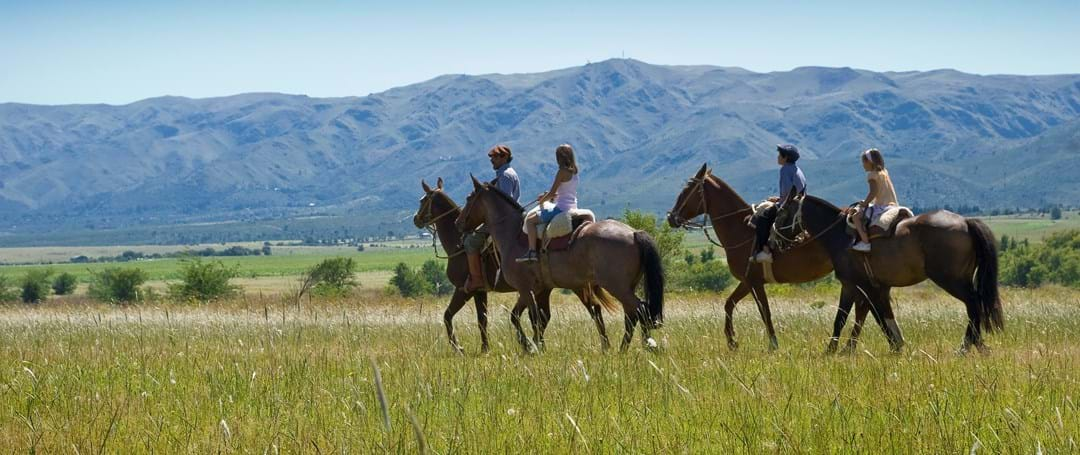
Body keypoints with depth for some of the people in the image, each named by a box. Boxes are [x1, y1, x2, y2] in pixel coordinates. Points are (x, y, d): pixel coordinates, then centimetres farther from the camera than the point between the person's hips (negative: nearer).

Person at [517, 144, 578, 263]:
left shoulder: (562, 172, -15)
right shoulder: (574, 172, 10)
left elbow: (552, 193, -14)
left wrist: (541, 200, 4)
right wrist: (548, 196, 17)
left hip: (562, 208, -9)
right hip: (573, 208, 9)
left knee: (530, 220, -2)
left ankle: (532, 252, -12)